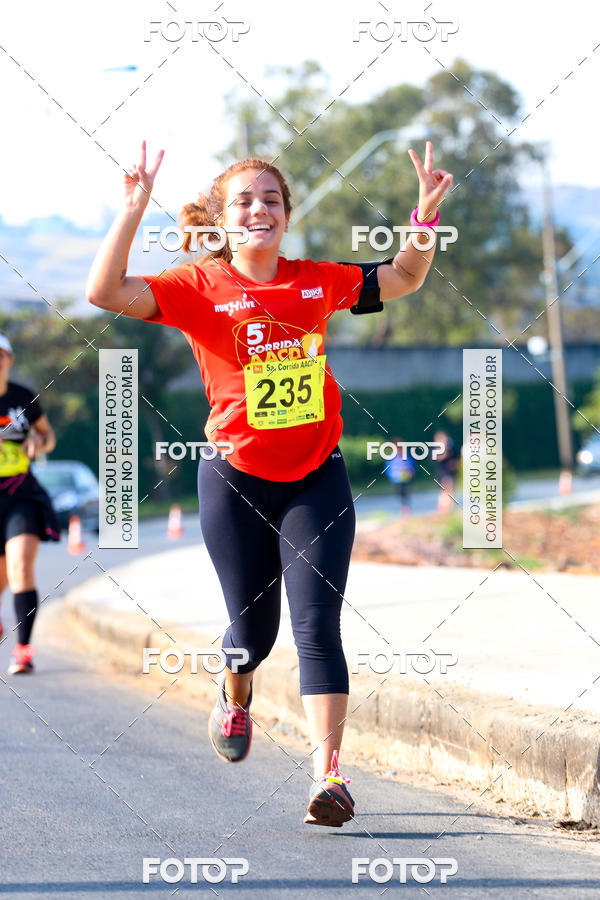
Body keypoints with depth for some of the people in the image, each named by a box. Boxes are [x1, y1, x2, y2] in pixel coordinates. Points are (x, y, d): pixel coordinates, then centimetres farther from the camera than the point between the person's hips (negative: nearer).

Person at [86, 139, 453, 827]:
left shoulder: (318, 281, 3)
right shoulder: (201, 287, -6)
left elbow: (401, 280, 17)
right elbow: (106, 292, -19)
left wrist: (427, 213, 1)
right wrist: (133, 209, -26)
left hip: (317, 478, 1)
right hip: (236, 480, -1)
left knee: (317, 621, -11)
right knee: (253, 627, 10)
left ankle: (327, 772, -15)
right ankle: (235, 700, 46)